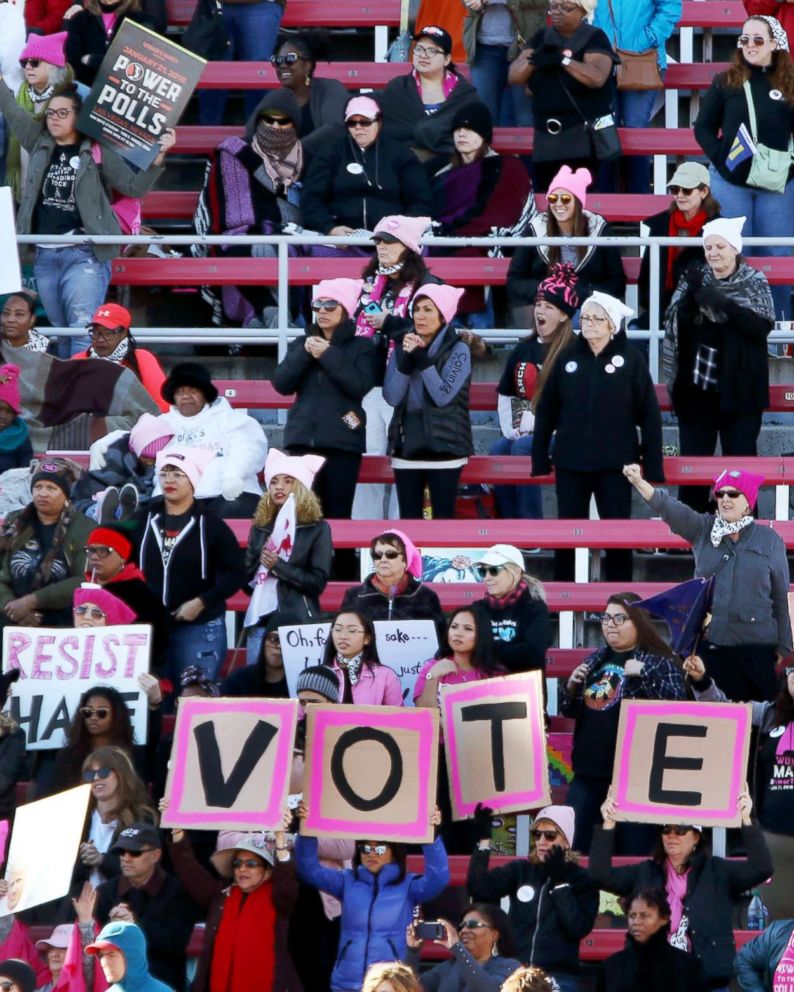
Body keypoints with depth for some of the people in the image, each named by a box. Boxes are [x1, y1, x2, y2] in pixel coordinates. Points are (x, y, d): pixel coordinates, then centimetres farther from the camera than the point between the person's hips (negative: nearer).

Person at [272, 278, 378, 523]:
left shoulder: (362, 347, 4)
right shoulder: (301, 344, 15)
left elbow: (360, 386, -12)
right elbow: (281, 384, 3)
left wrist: (329, 356, -11)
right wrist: (304, 354, -8)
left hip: (342, 441, -3)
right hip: (303, 439, 3)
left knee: (338, 513, -5)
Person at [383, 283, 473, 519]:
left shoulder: (458, 350, -3)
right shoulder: (401, 348, 9)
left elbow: (443, 396, -15)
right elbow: (392, 397, -1)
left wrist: (422, 359, -16)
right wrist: (406, 360, -12)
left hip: (444, 445, -4)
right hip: (407, 444, 4)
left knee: (443, 517, -4)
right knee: (408, 518, 2)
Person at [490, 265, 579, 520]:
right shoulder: (523, 350, 15)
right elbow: (505, 394, 23)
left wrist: (536, 423, -17)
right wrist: (508, 427, 8)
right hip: (520, 433, 6)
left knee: (522, 448, -32)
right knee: (498, 449, -23)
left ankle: (531, 525, -27)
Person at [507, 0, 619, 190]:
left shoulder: (594, 39, -2)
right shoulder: (541, 38, 13)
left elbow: (597, 77, -19)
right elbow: (514, 76, 3)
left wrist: (562, 60, -21)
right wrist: (533, 60, -16)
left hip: (584, 138, -5)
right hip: (546, 136, 5)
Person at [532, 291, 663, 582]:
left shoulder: (630, 359, -4)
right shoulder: (568, 358, 3)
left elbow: (649, 414, -4)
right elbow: (546, 410, 7)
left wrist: (653, 465, -7)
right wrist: (540, 457, 4)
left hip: (614, 463, -2)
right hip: (570, 461, 2)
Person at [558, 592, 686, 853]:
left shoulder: (658, 662, -5)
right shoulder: (594, 661, 13)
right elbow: (569, 710, 20)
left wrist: (643, 674, -23)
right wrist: (571, 685, 0)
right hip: (588, 768, 6)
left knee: (634, 850, 0)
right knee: (571, 845, 8)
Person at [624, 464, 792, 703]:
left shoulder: (770, 540, 4)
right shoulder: (703, 529, 7)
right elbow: (669, 508, -10)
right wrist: (638, 482, -28)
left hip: (757, 647, -1)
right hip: (710, 642, 1)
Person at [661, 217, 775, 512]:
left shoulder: (754, 282, 0)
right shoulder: (694, 279, 6)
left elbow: (763, 325, -14)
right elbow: (676, 324, -2)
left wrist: (723, 304, -25)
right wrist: (690, 295, -20)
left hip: (738, 387, -2)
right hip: (697, 386, 2)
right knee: (693, 458, 4)